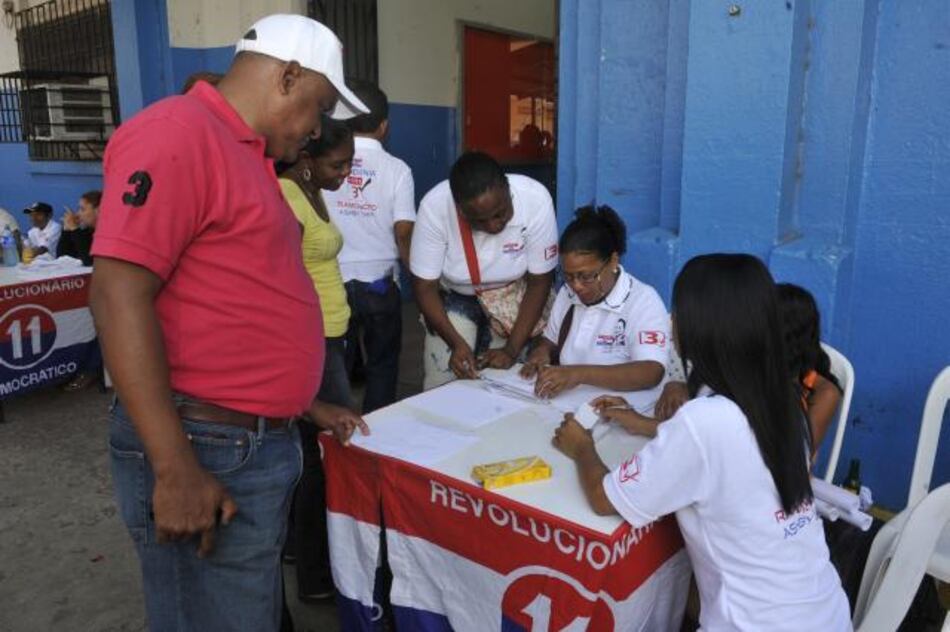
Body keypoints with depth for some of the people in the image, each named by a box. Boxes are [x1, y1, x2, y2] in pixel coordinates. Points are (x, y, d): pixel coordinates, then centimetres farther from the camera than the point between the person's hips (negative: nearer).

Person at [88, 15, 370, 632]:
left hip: (260, 442, 9)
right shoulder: (177, 132, -14)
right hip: (205, 450, -9)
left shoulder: (246, 155, 15)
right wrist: (175, 470, -24)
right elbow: (119, 294, -22)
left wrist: (304, 405, 21)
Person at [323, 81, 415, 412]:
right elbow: (403, 231, -9)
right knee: (382, 367, 14)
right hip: (379, 283, -1)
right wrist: (416, 274, 6)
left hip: (333, 282, 1)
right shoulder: (396, 169, -6)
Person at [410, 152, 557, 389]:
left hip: (514, 299, 0)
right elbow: (425, 287, -17)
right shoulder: (434, 206, -29)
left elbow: (539, 282, -17)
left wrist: (512, 350, -21)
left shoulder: (536, 200, -30)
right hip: (454, 298, 0)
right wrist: (457, 343, -29)